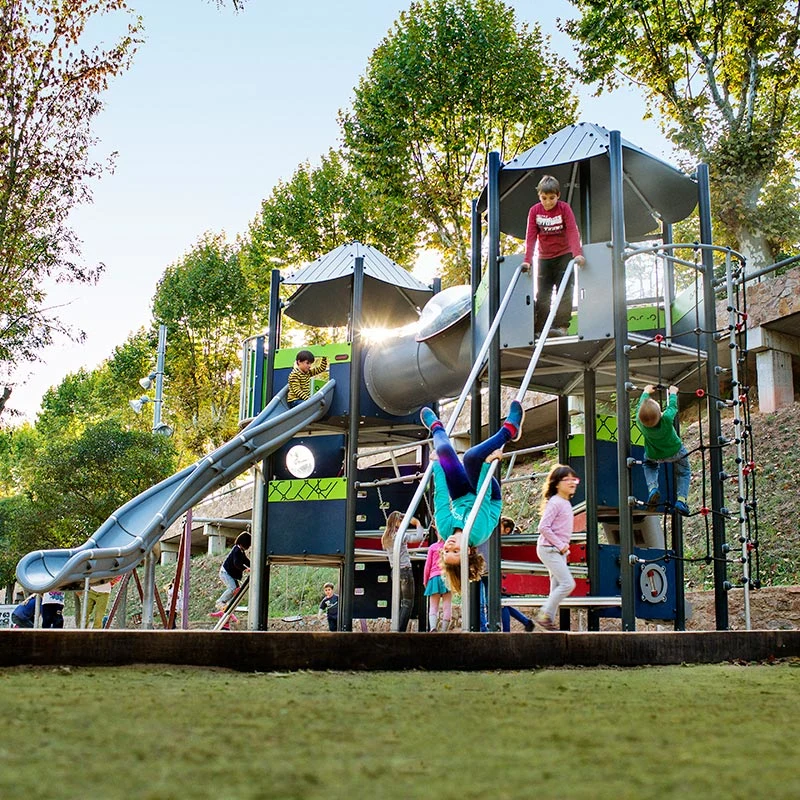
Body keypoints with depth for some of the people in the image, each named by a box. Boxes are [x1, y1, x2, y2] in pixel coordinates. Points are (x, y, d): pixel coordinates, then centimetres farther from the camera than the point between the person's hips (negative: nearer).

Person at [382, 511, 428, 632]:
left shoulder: (386, 538, 12)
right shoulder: (400, 535, -12)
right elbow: (418, 537, -20)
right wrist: (418, 523, -7)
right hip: (405, 570, -8)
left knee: (402, 603, 14)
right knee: (408, 603, -5)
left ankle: (397, 629, 10)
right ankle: (401, 631, -11)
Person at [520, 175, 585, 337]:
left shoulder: (564, 208, -11)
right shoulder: (534, 211, -6)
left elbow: (573, 231, -20)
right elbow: (531, 236, -9)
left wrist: (578, 253, -34)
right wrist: (527, 260, -19)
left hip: (564, 256, -2)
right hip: (544, 258, 3)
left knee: (564, 292, -9)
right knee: (542, 294, 1)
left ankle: (561, 326, -12)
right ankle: (539, 329, 1)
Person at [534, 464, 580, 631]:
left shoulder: (566, 503, 13)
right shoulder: (554, 503, -15)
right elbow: (543, 527, -21)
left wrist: (564, 546, 9)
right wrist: (560, 545, -18)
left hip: (560, 551, 10)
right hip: (549, 549, -10)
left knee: (558, 586, 9)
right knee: (568, 583, -13)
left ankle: (549, 620, 15)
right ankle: (544, 615, -7)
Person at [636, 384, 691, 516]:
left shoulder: (639, 421, -33)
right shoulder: (667, 418, -39)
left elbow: (640, 405, -11)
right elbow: (673, 406, -18)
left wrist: (646, 392, 6)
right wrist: (673, 393, 2)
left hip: (654, 455, 2)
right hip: (675, 452, -2)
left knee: (649, 465, 32)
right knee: (684, 472, 22)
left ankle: (652, 488, 4)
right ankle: (681, 499, 2)